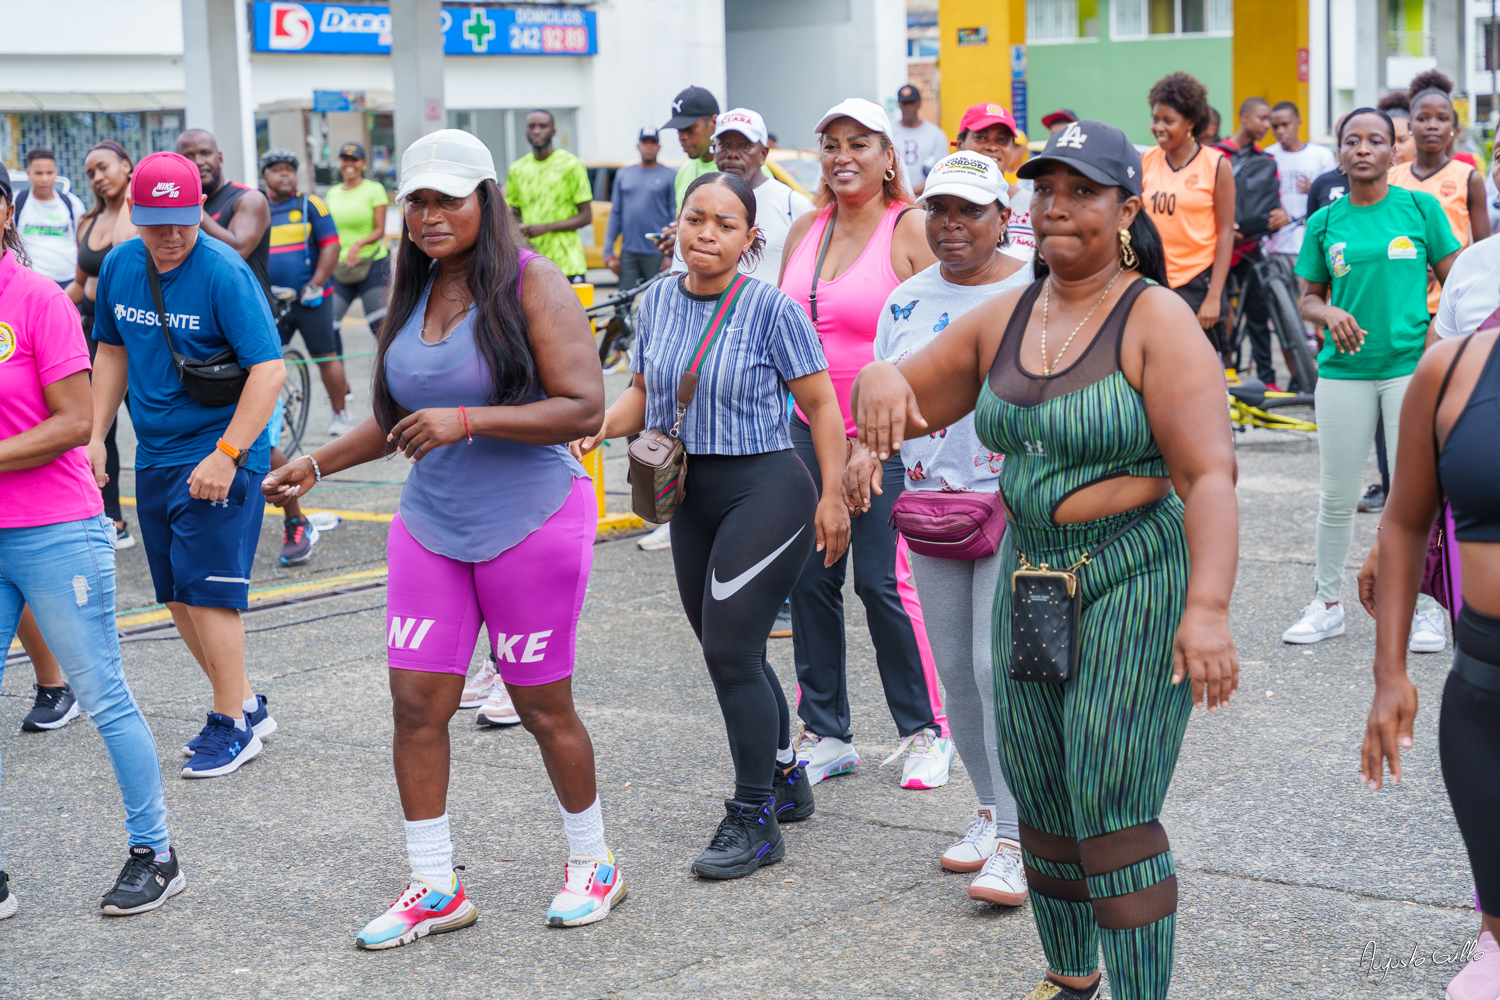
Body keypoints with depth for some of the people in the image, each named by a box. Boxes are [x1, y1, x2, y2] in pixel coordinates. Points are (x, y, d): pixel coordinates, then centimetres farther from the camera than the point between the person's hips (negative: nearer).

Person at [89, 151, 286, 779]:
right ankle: (246, 704, 24)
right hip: (154, 456, 7)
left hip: (221, 455, -7)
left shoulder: (225, 273, -17)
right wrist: (95, 437, 11)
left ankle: (232, 726, 4)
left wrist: (226, 455, -25)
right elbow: (112, 351, 18)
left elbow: (269, 369, -21)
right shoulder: (120, 266, 4)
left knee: (205, 588, -8)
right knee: (176, 594, 10)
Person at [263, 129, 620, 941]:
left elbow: (583, 408, -17)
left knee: (542, 705, 5)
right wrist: (316, 465, 16)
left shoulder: (530, 284, -10)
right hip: (431, 526, 6)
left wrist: (467, 420, -24)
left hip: (530, 524, -6)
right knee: (416, 704, 1)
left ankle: (592, 864, 26)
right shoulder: (410, 292, 10)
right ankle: (434, 888, 14)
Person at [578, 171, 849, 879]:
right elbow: (643, 394, 15)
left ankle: (754, 819, 2)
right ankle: (785, 780, 35)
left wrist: (831, 498, -11)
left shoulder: (770, 308, -11)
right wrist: (596, 428, -4)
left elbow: (820, 404, -8)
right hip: (691, 495, 7)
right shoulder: (657, 302, 5)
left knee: (731, 651, -10)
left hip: (764, 487, -7)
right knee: (728, 651, 14)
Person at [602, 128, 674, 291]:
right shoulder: (624, 175, 15)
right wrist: (608, 250, 8)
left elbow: (675, 217, 0)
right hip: (628, 253, 3)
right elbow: (615, 214, 15)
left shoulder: (668, 177, 3)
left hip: (657, 254, -3)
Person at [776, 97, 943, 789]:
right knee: (810, 581, 6)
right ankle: (824, 734, 17)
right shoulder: (805, 231, 11)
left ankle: (925, 731, 11)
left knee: (884, 582, -5)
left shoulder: (911, 231, -7)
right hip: (808, 429, 6)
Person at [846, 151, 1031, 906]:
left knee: (1001, 666, -12)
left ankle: (1016, 841, -7)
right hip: (930, 505, 6)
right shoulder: (907, 300, 11)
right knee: (955, 668, 9)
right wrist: (868, 448, -5)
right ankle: (991, 809, 26)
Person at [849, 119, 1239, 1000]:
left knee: (1113, 811, -8)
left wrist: (1208, 608, -29)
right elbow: (906, 403, 14)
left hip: (1136, 578, -6)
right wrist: (880, 379, -12)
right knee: (1040, 803, 14)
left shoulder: (1156, 320, -11)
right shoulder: (1003, 318, 7)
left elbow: (1209, 473, -19)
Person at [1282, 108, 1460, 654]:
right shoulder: (1324, 222, 7)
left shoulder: (1421, 207, 3)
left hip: (1410, 365, -2)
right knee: (1336, 495, 6)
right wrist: (1330, 313, -11)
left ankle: (1424, 607, 13)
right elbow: (1308, 299, 11)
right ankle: (1328, 602, 21)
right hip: (1344, 369, 2)